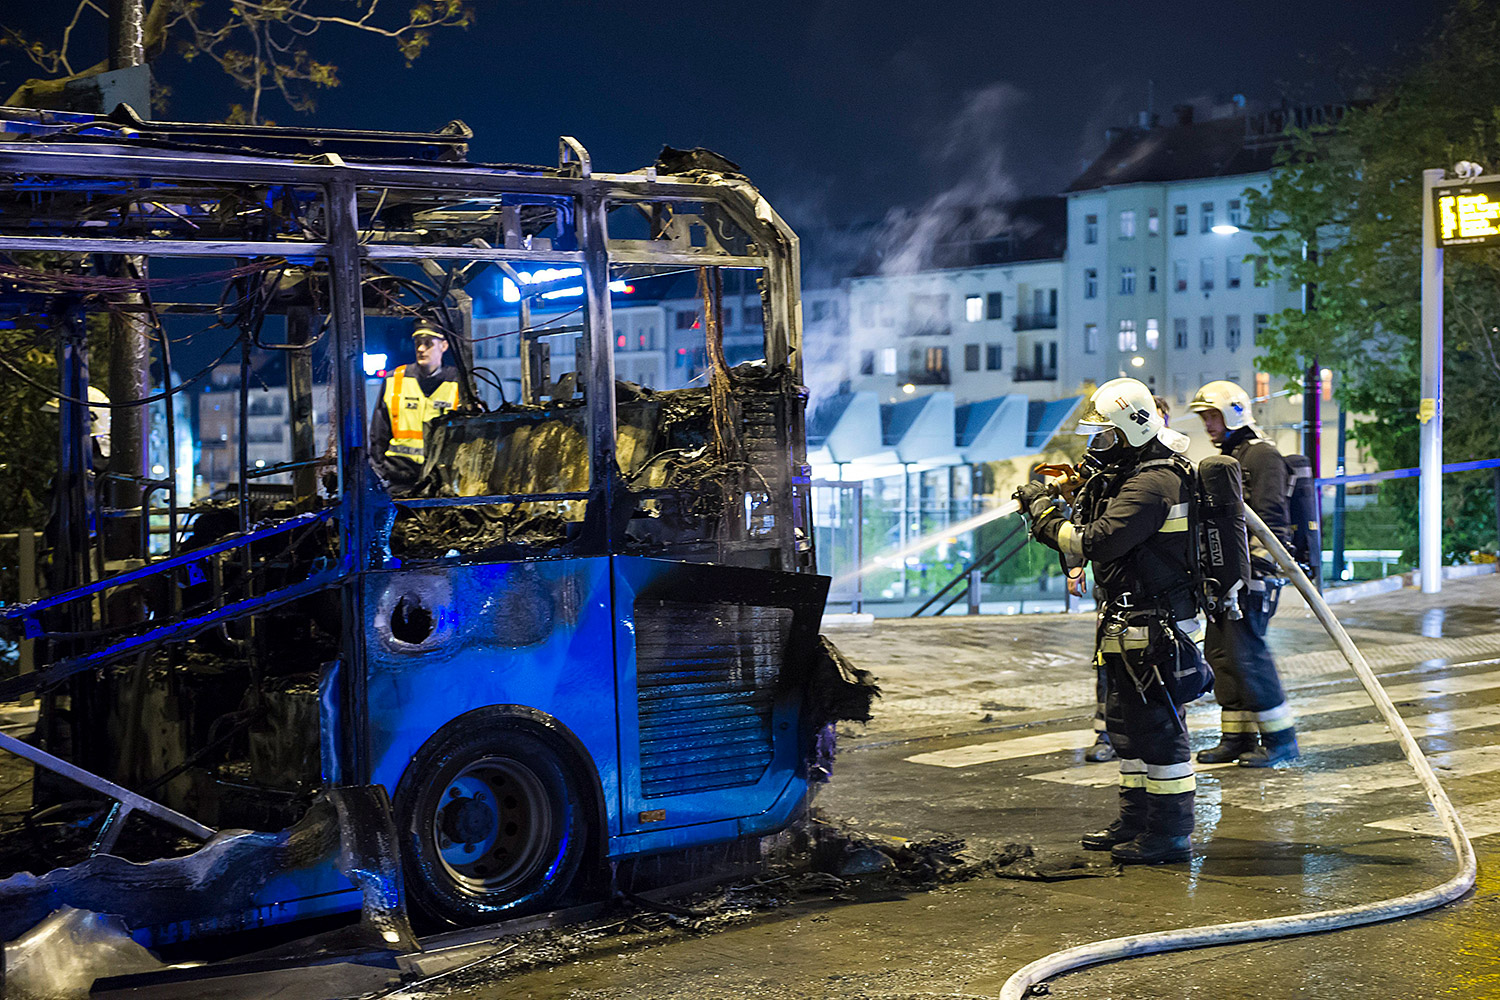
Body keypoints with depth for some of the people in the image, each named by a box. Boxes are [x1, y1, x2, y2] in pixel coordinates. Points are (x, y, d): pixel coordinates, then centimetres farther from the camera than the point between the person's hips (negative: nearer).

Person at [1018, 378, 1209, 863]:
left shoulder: (1153, 484, -20)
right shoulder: (1130, 475, 14)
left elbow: (1097, 542, -26)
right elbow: (1091, 536, 17)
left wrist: (1046, 512, -16)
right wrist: (1050, 510, 4)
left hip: (1157, 629, -11)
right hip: (1133, 627, 11)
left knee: (1157, 726, -5)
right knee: (1126, 723, 17)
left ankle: (1170, 833, 1)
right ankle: (1136, 820, 27)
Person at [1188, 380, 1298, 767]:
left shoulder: (1262, 455, -8)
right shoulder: (1226, 459, 22)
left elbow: (1270, 519, -17)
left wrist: (1259, 566, -23)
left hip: (1252, 573, -10)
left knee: (1246, 652, -12)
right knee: (1220, 652, 8)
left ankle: (1280, 738, -4)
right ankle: (1238, 736, 14)